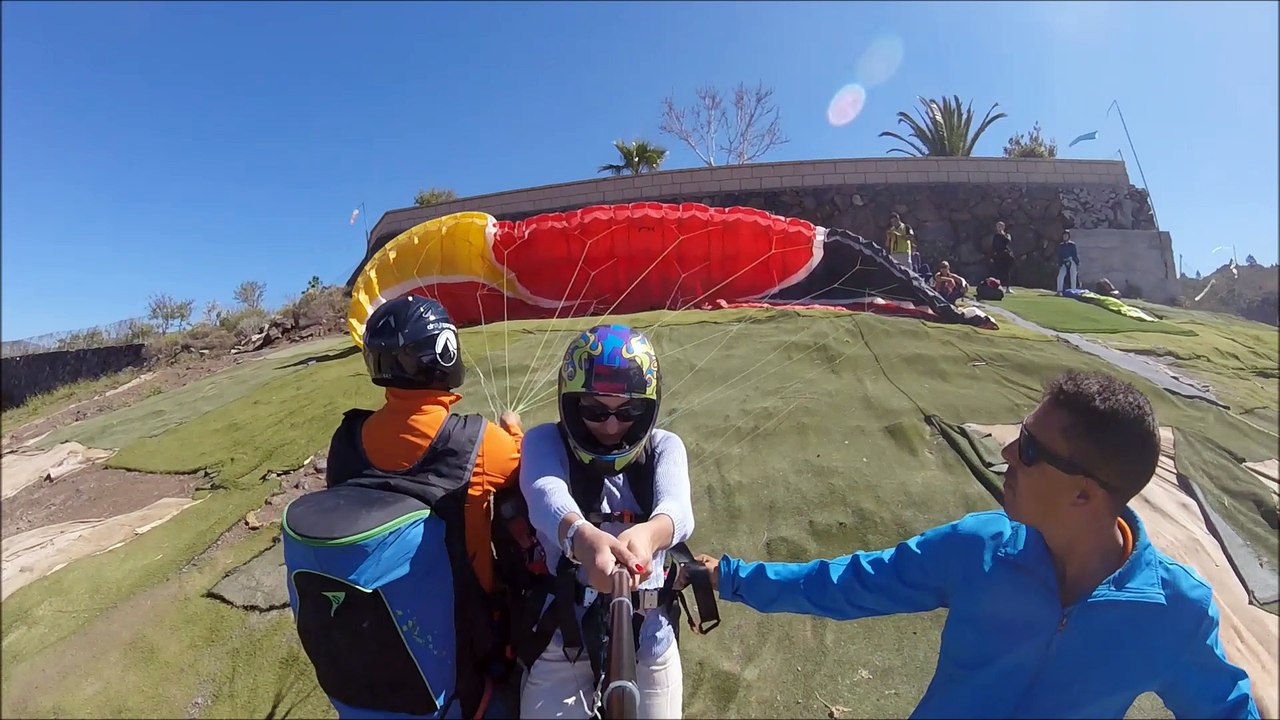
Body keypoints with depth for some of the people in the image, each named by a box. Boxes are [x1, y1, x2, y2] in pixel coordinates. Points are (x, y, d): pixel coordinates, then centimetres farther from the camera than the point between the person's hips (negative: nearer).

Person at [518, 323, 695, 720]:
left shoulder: (664, 447, -6)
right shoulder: (546, 441, -11)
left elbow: (677, 508, -26)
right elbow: (546, 495, -32)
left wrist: (648, 533, -51)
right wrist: (582, 537, -55)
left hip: (649, 643, 2)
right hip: (559, 642, -1)